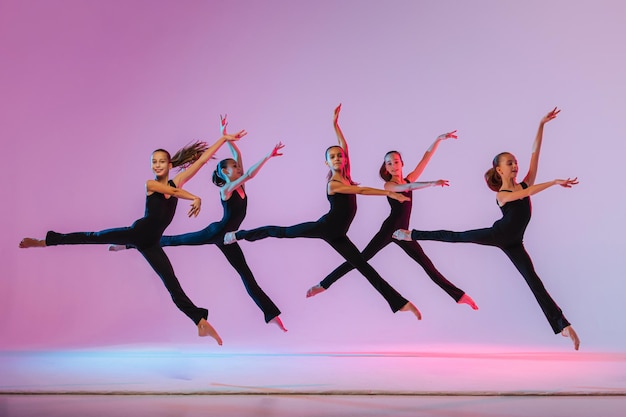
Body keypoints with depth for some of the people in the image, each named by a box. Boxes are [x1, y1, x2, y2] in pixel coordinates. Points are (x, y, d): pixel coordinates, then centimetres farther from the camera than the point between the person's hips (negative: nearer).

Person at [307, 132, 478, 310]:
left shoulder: (408, 179, 13)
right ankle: (324, 284, -9)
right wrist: (432, 183, -36)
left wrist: (438, 139, -1)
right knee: (362, 258, -10)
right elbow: (409, 187, -23)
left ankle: (459, 295, 8)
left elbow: (425, 159, 7)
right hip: (389, 228, -5)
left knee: (426, 263, 7)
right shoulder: (388, 185, -4)